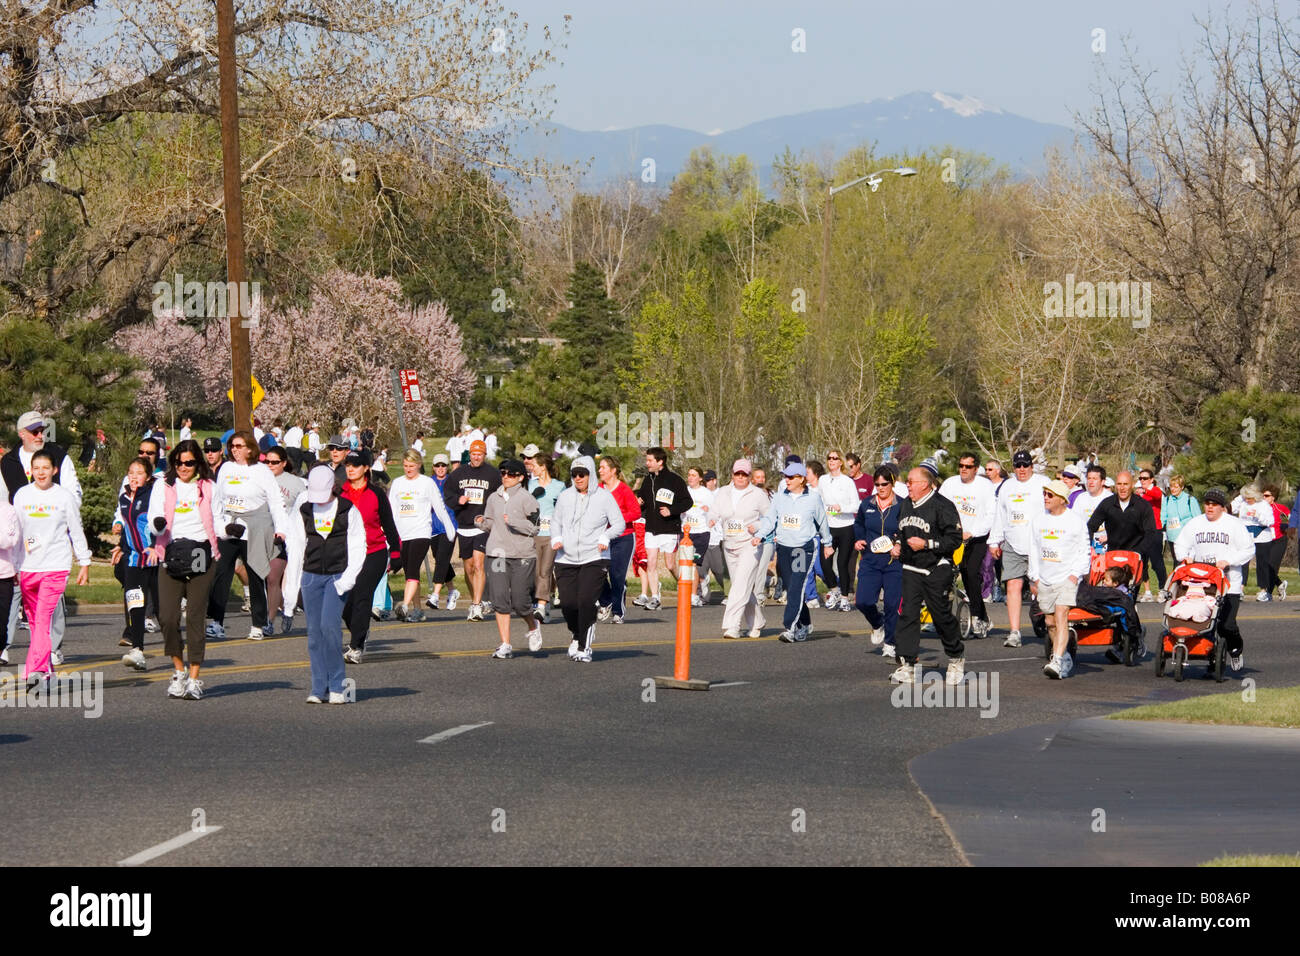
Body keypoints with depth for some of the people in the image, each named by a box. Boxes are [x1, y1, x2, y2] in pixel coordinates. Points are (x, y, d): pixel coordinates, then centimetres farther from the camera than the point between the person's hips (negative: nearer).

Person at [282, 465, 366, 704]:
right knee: (314, 631, 1)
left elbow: (357, 547, 1)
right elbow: (295, 547, 10)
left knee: (329, 625, -17)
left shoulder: (347, 510, -2)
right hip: (311, 575, 3)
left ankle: (336, 687, -9)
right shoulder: (303, 510, 6)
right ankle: (319, 688, 6)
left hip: (338, 575, -3)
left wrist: (348, 577, -11)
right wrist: (291, 585, 8)